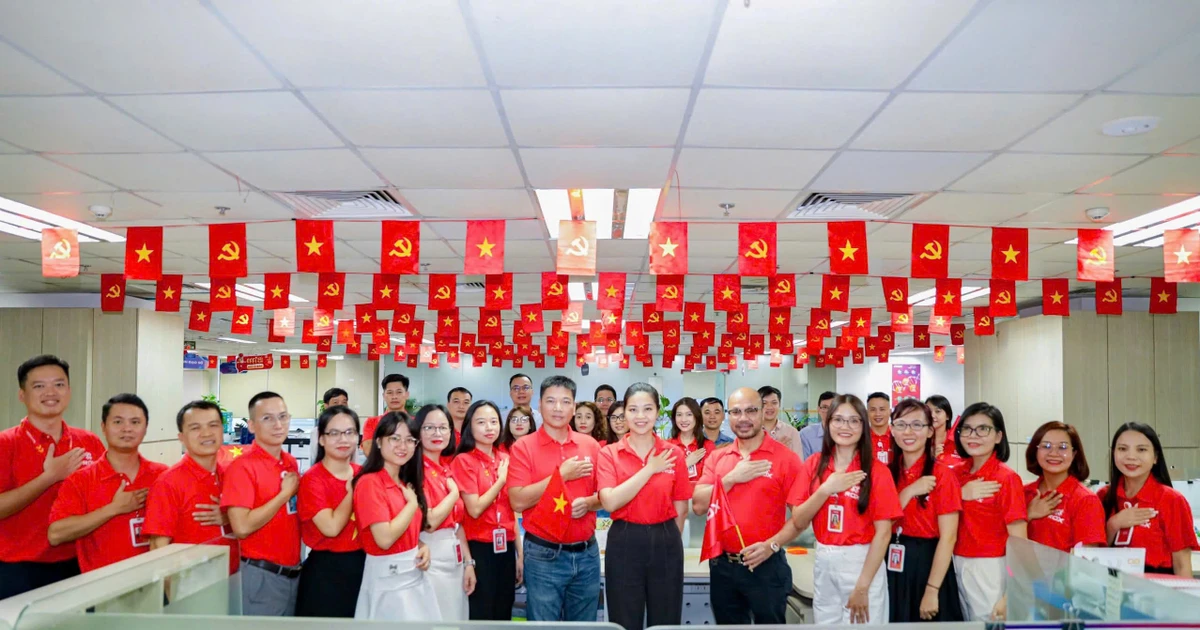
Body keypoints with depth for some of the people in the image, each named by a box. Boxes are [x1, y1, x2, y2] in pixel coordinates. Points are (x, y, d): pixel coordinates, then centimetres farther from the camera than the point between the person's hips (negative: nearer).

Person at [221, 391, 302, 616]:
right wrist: (286, 493, -16)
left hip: (293, 572, 7)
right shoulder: (242, 466, -13)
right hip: (262, 576, -7)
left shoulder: (291, 463, 8)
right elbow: (242, 527, -22)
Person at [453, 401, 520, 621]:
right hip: (479, 549, -6)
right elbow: (474, 509, -16)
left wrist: (519, 553, 11)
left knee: (504, 614, 13)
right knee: (481, 616, 2)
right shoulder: (463, 461, -8)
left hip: (506, 548, 6)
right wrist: (501, 480, -10)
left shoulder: (506, 460, 8)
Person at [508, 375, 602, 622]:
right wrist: (561, 475, -16)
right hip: (543, 555, -3)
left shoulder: (590, 445, 5)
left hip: (587, 553, 4)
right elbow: (518, 501, -15)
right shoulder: (523, 447, -5)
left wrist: (588, 503, -11)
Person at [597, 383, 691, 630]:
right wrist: (649, 470, -14)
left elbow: (681, 508, 7)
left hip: (665, 544, 1)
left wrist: (665, 538, 9)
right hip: (624, 544, -1)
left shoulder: (673, 453, 1)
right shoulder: (609, 454, -3)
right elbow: (610, 502, -17)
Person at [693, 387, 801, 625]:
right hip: (722, 565, 4)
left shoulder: (785, 458, -7)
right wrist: (732, 478, -12)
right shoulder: (716, 458, 6)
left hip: (766, 566, -4)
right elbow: (698, 505, -3)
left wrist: (772, 545, -21)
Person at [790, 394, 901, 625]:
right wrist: (826, 489, -17)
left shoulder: (877, 471, -8)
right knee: (824, 624, 15)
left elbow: (883, 531, -11)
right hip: (823, 562, 3)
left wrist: (862, 586, -14)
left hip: (863, 562, -3)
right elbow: (798, 522, -2)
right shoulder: (814, 465, 1)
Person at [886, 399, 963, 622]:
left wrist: (932, 590, -17)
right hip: (893, 566, 5)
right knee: (895, 620, 15)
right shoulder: (889, 472, 4)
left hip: (927, 564, -5)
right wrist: (908, 492, -16)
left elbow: (948, 537, -14)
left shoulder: (941, 474, -11)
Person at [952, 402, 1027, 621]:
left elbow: (1019, 543, -14)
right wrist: (961, 494, -9)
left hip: (991, 572, -6)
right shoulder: (957, 474, 6)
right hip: (958, 568, 6)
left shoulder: (1007, 479, -12)